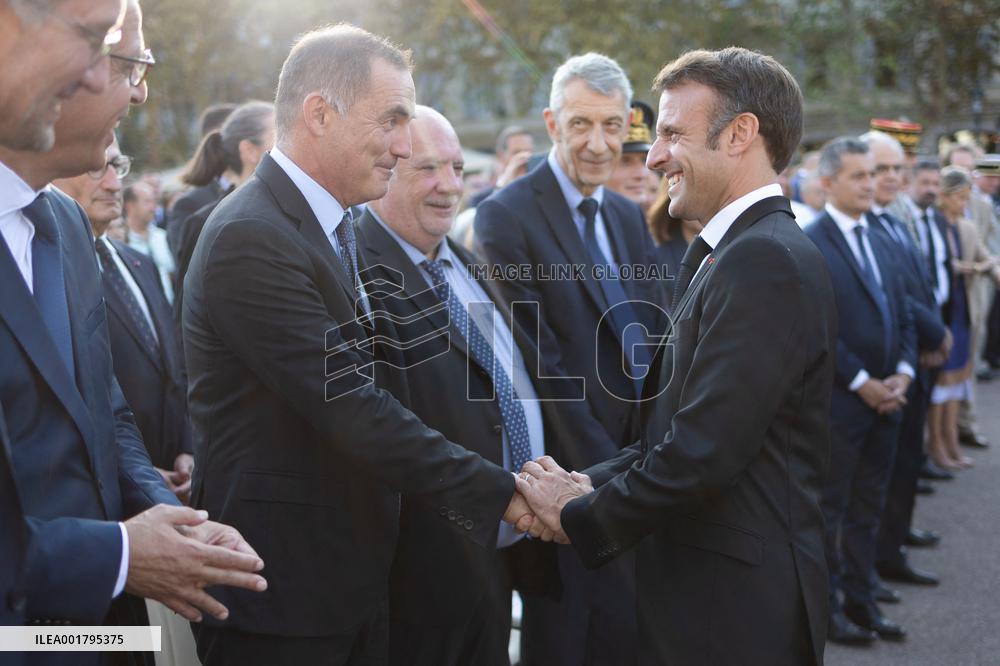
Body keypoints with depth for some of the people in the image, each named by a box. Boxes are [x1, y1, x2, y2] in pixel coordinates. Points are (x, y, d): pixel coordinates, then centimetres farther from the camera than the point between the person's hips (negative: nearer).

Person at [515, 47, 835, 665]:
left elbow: (703, 453, -24)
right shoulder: (732, 254, 12)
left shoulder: (768, 260, -19)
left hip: (735, 610, -8)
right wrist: (588, 484, -2)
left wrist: (581, 515, -11)